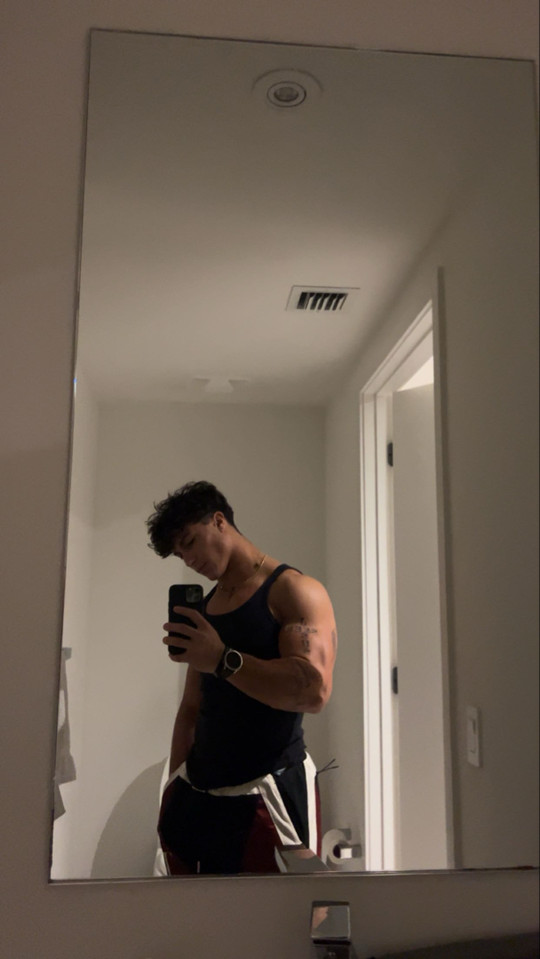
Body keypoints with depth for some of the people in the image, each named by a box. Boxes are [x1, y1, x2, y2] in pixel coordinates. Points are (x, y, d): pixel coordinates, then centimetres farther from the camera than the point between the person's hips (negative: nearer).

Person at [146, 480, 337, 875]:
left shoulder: (294, 591, -8)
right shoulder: (203, 608, 13)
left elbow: (314, 690, -23)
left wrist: (223, 659, -23)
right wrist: (175, 791, 15)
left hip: (267, 793, -6)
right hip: (198, 794, 6)